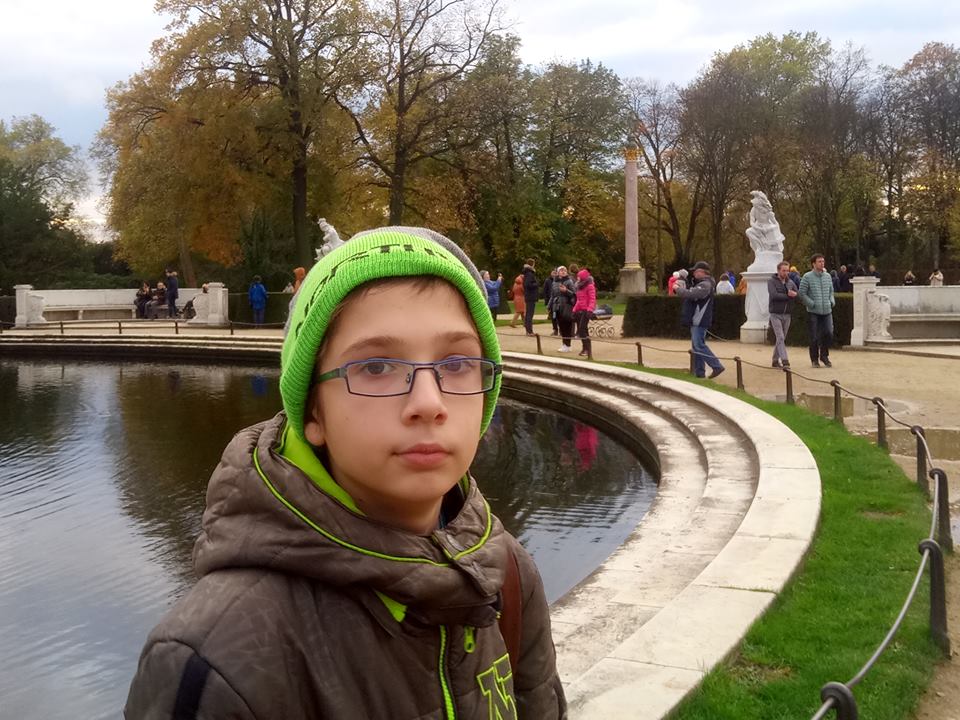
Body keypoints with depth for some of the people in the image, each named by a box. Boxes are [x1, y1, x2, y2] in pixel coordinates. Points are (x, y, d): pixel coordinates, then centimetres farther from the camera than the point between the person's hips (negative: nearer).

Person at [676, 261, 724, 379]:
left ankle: (717, 366, -10)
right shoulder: (699, 283, 18)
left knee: (699, 346, -12)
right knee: (697, 346, 11)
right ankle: (699, 372, 15)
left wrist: (678, 289, -11)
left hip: (700, 321, -11)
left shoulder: (705, 285, -16)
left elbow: (690, 294, -26)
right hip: (696, 321, 11)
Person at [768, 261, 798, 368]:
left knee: (782, 338, 10)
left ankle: (775, 360, 21)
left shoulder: (790, 282, 9)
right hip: (775, 314, -5)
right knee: (780, 338, -13)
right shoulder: (771, 281, -6)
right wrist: (788, 296, -13)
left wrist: (794, 294, -19)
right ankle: (785, 361, -20)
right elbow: (774, 295, -20)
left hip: (787, 315, 5)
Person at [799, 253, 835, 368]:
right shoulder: (807, 277, -5)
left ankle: (824, 356, 17)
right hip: (813, 311, -4)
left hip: (827, 311, 4)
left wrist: (832, 301, 3)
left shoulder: (827, 276, 11)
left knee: (829, 333, -3)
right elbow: (802, 293, -6)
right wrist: (812, 304, -12)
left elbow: (831, 291, 21)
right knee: (814, 336, 0)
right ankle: (814, 359, 14)